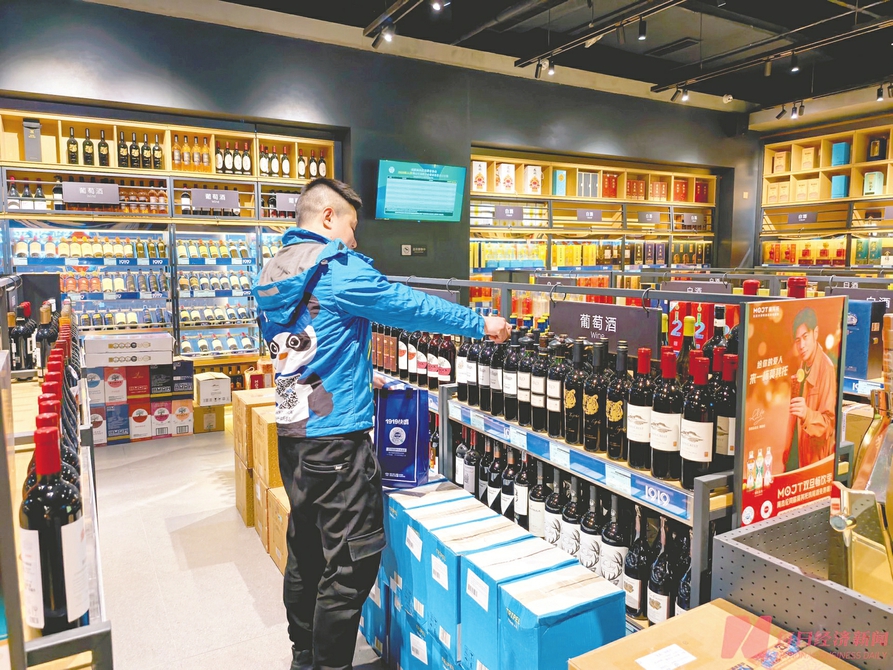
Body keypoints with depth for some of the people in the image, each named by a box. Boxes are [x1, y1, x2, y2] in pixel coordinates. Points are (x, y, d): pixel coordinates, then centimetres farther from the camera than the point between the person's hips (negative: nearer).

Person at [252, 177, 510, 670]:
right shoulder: (337, 269, -14)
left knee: (306, 551, 20)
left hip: (292, 435, 10)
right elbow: (410, 306, -12)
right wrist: (481, 325, -1)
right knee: (352, 560, 1)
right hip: (336, 439, -10)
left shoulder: (271, 274, 13)